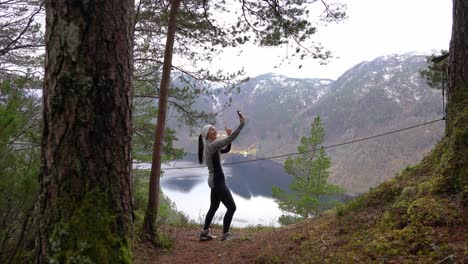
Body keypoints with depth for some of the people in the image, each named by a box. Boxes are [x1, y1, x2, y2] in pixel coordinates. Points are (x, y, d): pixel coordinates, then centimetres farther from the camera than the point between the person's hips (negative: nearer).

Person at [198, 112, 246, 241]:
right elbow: (230, 139, -23)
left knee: (213, 207, 19)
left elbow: (226, 149, 20)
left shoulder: (210, 146, 13)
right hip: (217, 181, -10)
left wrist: (229, 136, 6)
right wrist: (242, 123, -21)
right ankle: (225, 234, 0)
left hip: (215, 180, 10)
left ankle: (205, 233, 27)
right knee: (231, 207, -6)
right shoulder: (211, 145, -16)